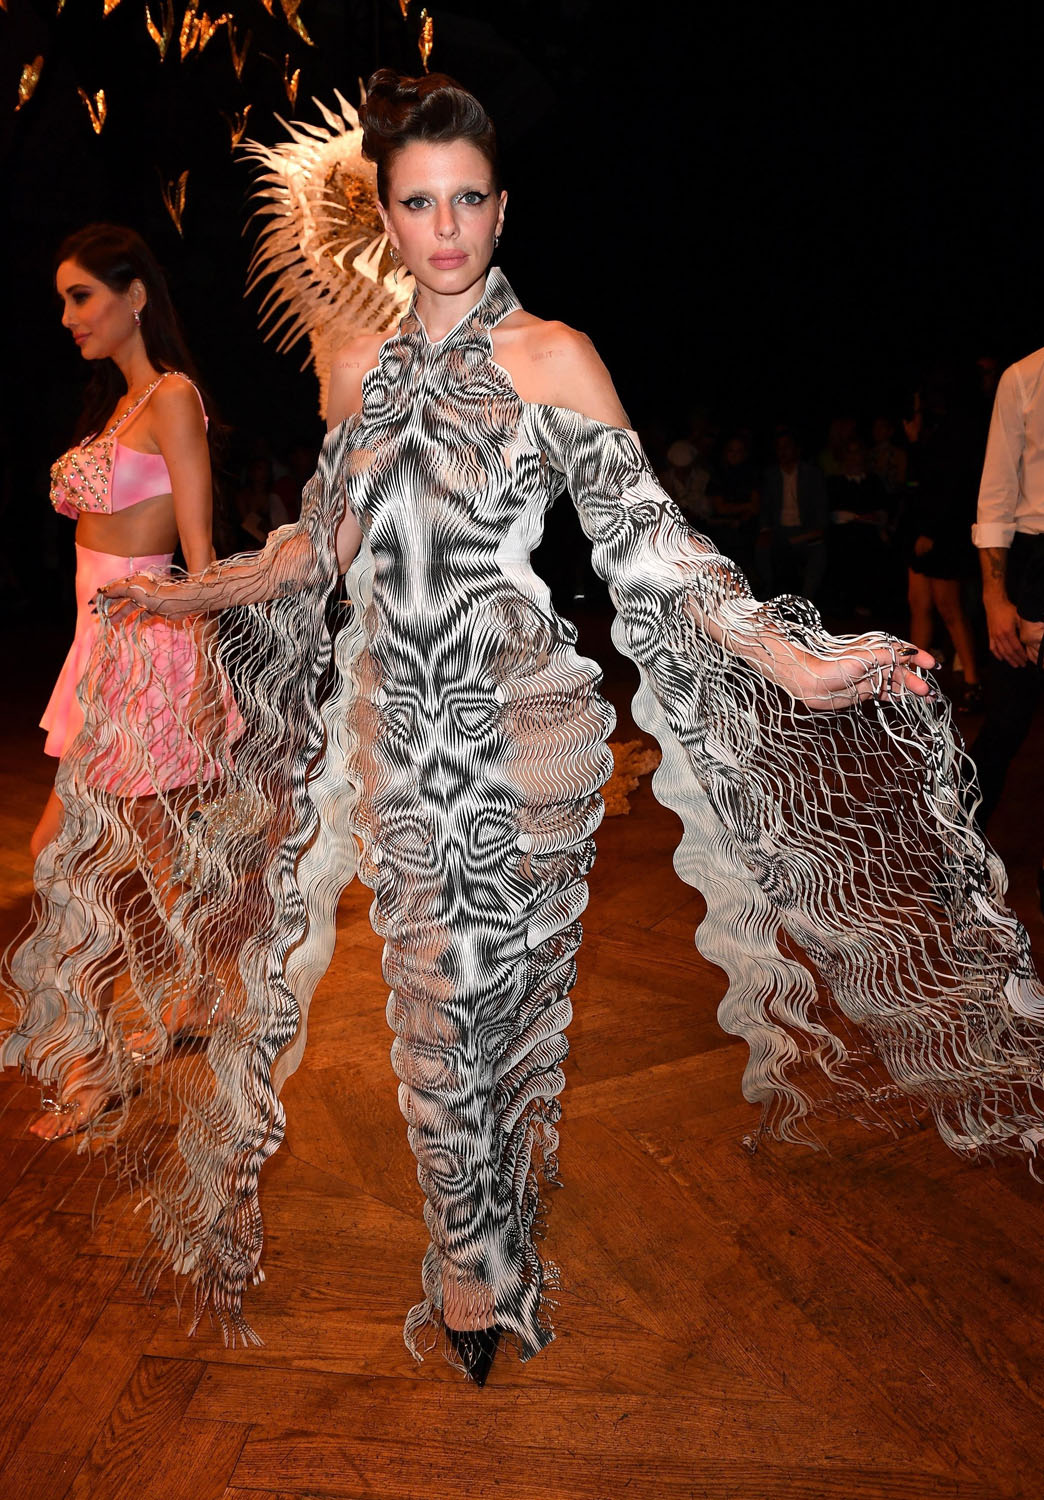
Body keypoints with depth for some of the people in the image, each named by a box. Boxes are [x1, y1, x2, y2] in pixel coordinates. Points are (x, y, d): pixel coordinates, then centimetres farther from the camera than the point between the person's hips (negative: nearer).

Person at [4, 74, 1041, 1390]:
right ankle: (470, 1271, 31)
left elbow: (644, 539, -10)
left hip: (519, 728, -4)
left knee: (501, 987, 4)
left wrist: (793, 661, -21)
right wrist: (185, 594, 26)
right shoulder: (359, 370, 10)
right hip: (393, 726, 4)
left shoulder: (554, 357, -4)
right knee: (432, 991, 10)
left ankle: (486, 1278, 28)